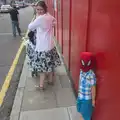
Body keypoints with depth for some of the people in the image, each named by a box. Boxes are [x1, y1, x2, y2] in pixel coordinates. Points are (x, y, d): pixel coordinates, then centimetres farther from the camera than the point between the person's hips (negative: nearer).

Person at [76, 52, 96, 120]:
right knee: (81, 111, 26)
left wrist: (93, 100, -11)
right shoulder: (81, 71, -5)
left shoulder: (91, 74, -26)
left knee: (87, 114, 13)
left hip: (87, 98, -6)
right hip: (80, 96, 7)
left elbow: (93, 88, -18)